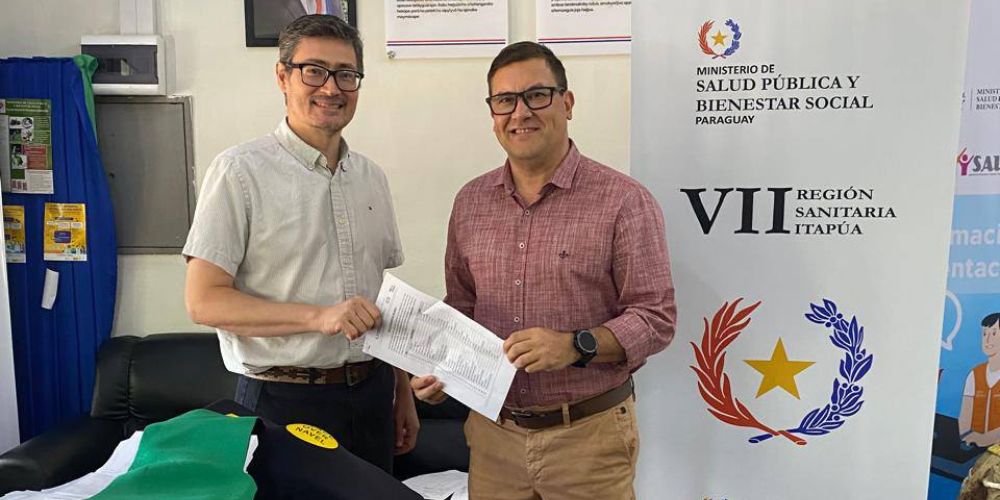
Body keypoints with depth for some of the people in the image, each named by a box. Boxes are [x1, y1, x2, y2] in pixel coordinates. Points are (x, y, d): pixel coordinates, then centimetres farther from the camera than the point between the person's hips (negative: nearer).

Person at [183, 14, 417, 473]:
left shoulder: (371, 177, 8)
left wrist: (403, 394, 14)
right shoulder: (240, 171, -10)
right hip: (284, 400, -5)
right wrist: (319, 316, -24)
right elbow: (204, 300, -14)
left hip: (371, 393, 6)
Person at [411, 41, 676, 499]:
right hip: (492, 433, 4)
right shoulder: (471, 202, 5)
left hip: (588, 435, -4)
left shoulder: (624, 202, -12)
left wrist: (576, 345, -25)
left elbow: (655, 317, -11)